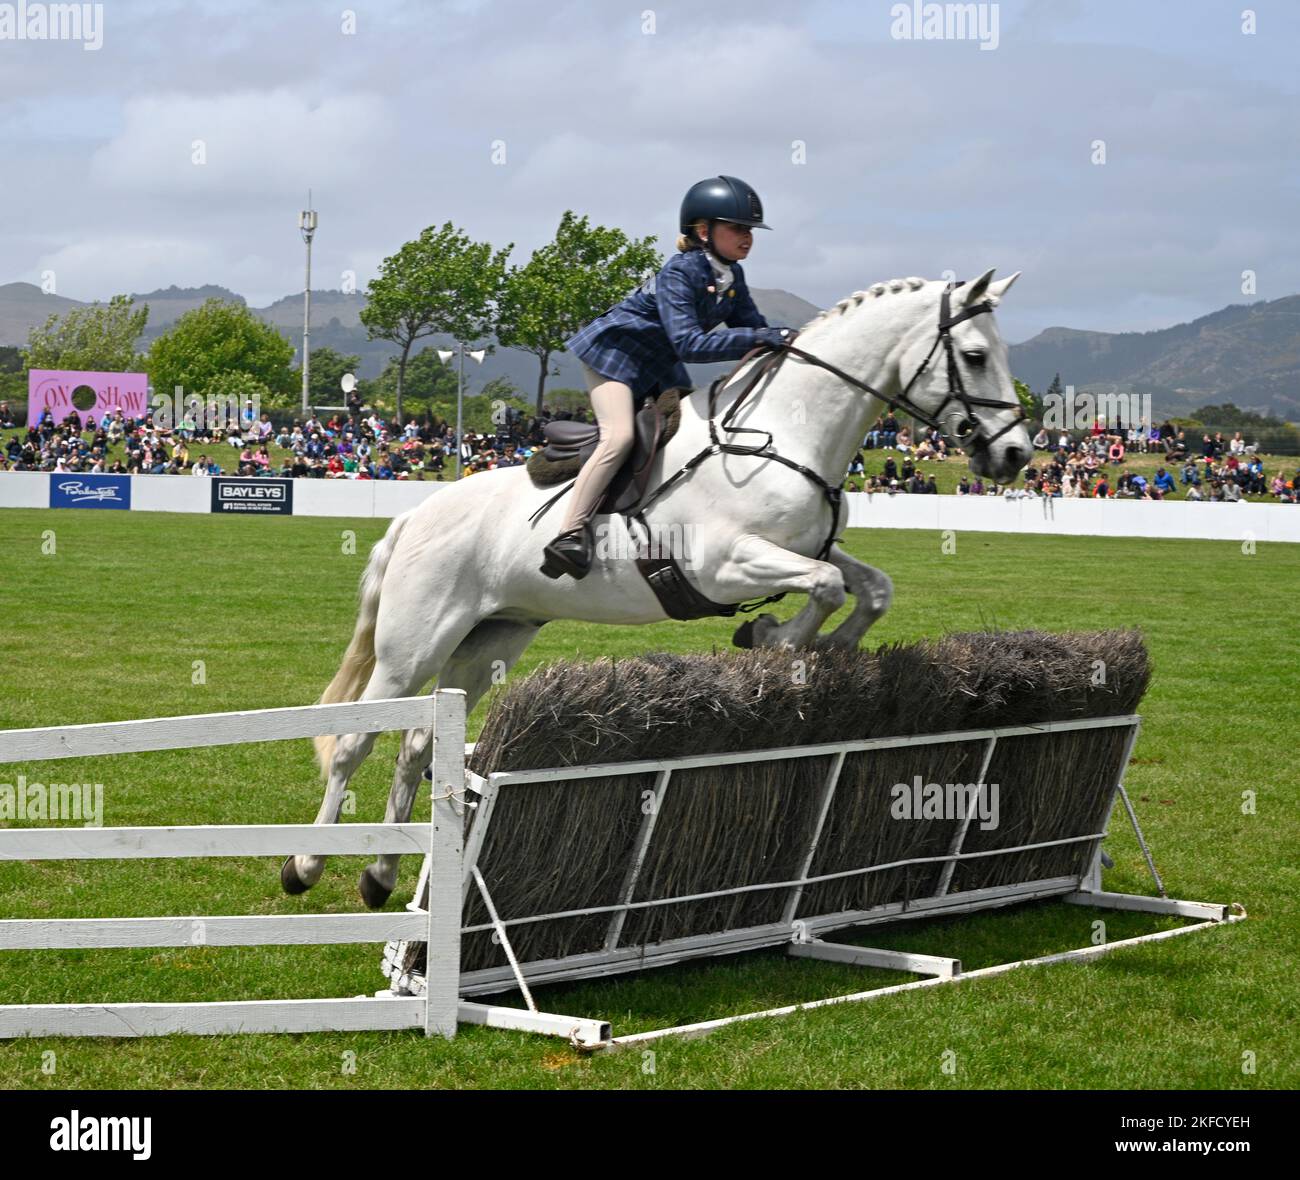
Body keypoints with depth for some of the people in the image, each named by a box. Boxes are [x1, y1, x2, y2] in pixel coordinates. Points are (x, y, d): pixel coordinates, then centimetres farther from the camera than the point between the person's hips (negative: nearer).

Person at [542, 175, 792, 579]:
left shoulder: (732, 277, -2)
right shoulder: (679, 272, -27)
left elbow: (752, 325, 4)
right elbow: (689, 343, -36)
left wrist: (784, 337, -18)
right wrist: (757, 338, -40)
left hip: (660, 365, 9)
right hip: (614, 351, -9)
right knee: (620, 437, -25)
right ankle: (571, 534, -27)